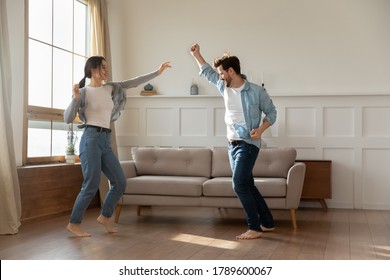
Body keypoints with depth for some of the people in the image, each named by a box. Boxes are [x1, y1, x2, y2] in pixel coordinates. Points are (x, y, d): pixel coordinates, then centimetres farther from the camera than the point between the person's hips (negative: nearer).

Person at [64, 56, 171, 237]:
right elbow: (68, 119, -8)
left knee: (120, 182, 5)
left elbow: (133, 83, 17)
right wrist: (75, 98, -21)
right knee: (92, 185, -9)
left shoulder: (110, 88, 14)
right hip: (91, 139, -7)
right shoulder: (83, 92, -3)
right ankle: (74, 223, 5)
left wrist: (157, 72, 16)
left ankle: (105, 216, 21)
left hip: (105, 141, 7)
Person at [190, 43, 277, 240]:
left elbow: (271, 112, -2)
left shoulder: (256, 91, -10)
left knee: (239, 184, -17)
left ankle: (255, 227, -8)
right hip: (232, 144, 7)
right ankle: (267, 223, 20)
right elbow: (208, 72, 24)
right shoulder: (224, 88, 7)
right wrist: (196, 55, 23)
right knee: (247, 185, 9)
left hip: (248, 144, -7)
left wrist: (261, 129, -17)